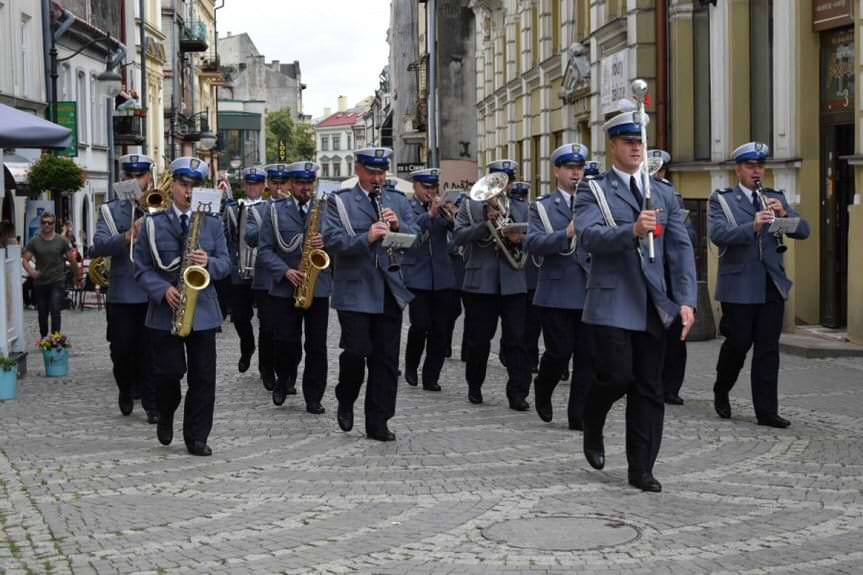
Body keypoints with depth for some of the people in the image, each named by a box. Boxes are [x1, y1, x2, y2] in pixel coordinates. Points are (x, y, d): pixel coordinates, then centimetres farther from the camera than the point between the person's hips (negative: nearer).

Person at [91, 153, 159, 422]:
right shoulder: (111, 210, 6)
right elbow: (98, 246, -8)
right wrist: (127, 236, -25)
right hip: (122, 293, 1)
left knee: (149, 350, 1)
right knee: (121, 350, 5)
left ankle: (152, 403, 9)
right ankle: (126, 390, 31)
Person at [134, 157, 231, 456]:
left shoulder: (212, 223, 8)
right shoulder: (153, 224, 2)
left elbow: (225, 264, 6)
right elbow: (142, 268, 1)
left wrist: (209, 262, -17)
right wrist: (163, 290, -15)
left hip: (203, 310, 2)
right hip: (165, 311, -1)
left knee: (203, 376, 0)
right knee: (169, 372, -1)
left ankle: (196, 437, 8)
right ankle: (166, 416, 29)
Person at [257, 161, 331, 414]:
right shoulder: (275, 211, 4)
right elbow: (264, 249, -1)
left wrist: (326, 243, -16)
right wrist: (286, 271, -15)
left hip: (318, 288, 1)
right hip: (284, 288, -1)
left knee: (317, 345, 1)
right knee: (287, 342, -3)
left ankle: (313, 398, 10)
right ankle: (283, 379, 25)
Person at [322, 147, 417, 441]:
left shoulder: (398, 202, 13)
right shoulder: (339, 201, 1)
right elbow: (332, 241, -12)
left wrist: (399, 226, -11)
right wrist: (367, 237, -26)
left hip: (390, 292, 4)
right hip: (355, 292, -4)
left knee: (386, 359, 4)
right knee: (356, 351, -10)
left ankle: (378, 423, 11)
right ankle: (346, 401, 19)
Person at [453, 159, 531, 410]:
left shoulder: (521, 210, 14)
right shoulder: (470, 206, 7)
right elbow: (459, 236, -6)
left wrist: (519, 239, -13)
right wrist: (487, 224, -18)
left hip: (513, 283, 1)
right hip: (480, 283, -1)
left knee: (516, 339, -6)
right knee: (478, 339, 6)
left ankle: (518, 392, -6)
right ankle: (474, 387, 23)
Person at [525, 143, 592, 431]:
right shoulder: (542, 207, 4)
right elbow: (533, 244, -12)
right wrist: (566, 233, -26)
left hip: (589, 292, 3)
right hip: (556, 293, -3)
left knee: (587, 355, 0)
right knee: (560, 351, -3)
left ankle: (579, 415, 7)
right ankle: (542, 389, 27)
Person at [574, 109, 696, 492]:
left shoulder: (663, 193, 13)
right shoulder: (592, 191, 0)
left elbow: (681, 249, 7)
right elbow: (589, 237, -18)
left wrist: (686, 300, -4)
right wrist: (632, 231, -34)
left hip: (653, 306, 4)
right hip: (611, 304, -4)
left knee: (649, 389, 5)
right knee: (616, 377, -9)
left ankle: (641, 470, 13)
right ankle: (592, 426, 23)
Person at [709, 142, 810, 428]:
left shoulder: (776, 198, 13)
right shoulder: (721, 199, 0)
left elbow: (803, 231, 5)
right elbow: (718, 234, -16)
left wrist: (784, 214, -15)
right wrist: (752, 226, -31)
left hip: (772, 285, 4)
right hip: (739, 286, -4)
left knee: (768, 348, 3)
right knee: (738, 343, 1)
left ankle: (767, 411, 7)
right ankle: (721, 393, 26)